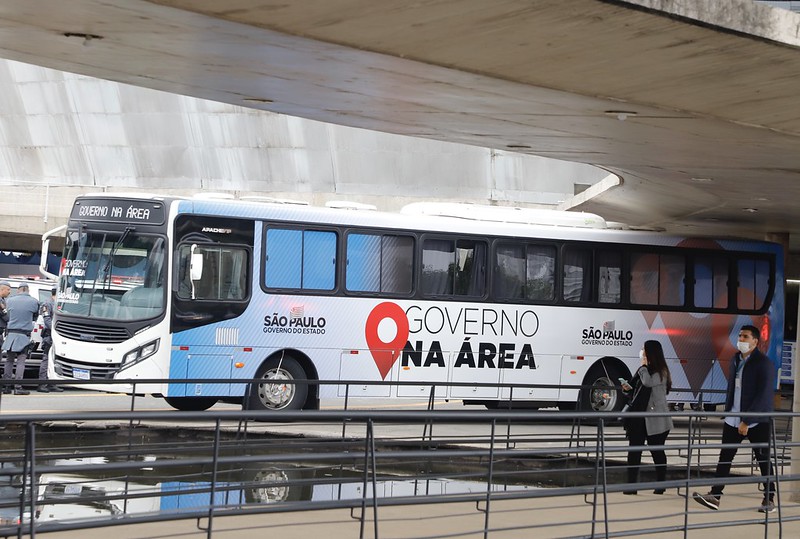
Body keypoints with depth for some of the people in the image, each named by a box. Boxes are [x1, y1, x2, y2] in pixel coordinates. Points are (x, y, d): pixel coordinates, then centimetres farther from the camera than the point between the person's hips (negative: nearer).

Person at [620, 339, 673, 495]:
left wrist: (644, 365, -15)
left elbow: (648, 382, -27)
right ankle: (631, 485, 1)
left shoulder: (661, 372, -9)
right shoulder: (644, 370, 12)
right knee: (634, 451, 0)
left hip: (655, 420, -6)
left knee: (657, 452, 5)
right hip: (639, 417, 6)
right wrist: (628, 388, -3)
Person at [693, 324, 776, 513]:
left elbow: (764, 396, -16)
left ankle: (769, 499, 12)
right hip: (733, 419, 6)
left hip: (756, 421, -6)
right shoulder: (736, 359, 10)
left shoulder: (764, 363, -11)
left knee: (764, 461, 3)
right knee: (725, 457, 2)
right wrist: (727, 411, 14)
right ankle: (715, 496, 2)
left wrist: (747, 421, -18)